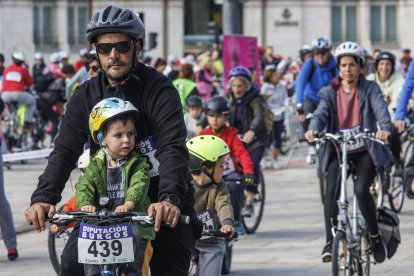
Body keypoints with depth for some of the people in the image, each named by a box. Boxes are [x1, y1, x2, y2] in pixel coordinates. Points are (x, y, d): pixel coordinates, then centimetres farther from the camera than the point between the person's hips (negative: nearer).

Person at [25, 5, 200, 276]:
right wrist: (43, 198, -26)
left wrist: (170, 198, -43)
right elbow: (65, 150, -9)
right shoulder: (86, 95, -1)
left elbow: (173, 149, -25)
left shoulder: (159, 90, -13)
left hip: (162, 205, -3)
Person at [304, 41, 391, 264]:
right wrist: (313, 129, -35)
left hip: (365, 151, -2)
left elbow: (380, 109, -18)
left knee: (361, 190, -22)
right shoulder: (330, 93, 4)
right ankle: (330, 242, -11)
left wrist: (385, 128, -40)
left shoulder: (369, 89, -1)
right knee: (331, 191, -20)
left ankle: (375, 236, 0)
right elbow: (321, 113, -11)